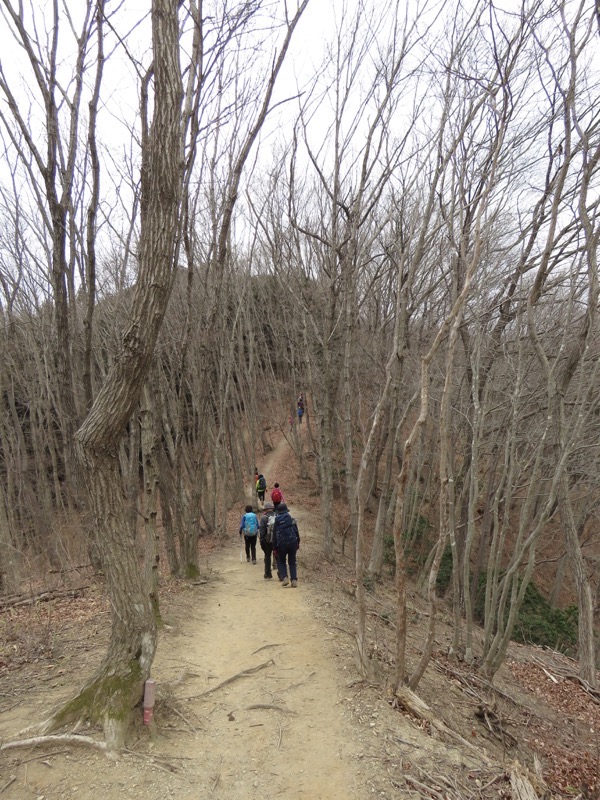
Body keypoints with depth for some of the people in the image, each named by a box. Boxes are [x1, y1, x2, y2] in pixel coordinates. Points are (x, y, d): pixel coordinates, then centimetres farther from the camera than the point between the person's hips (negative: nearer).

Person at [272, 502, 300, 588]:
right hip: (292, 543, 1)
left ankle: (284, 578, -2)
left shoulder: (277, 521, -1)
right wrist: (298, 543, 13)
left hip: (281, 544, -1)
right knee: (292, 562, 11)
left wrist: (275, 547, 8)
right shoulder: (292, 519, 1)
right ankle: (294, 580, 2)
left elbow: (274, 535, 2)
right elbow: (297, 532, 5)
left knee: (281, 561, 15)